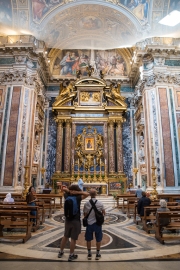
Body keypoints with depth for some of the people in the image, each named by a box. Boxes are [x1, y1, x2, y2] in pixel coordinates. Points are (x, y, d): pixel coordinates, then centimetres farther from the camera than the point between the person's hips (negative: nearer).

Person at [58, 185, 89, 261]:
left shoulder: (67, 196, -4)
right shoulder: (77, 198, -18)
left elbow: (64, 189, 13)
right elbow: (87, 194, -23)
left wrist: (69, 191, -4)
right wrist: (77, 192, -20)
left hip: (68, 219, 6)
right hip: (76, 220, -6)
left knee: (65, 236, 21)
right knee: (73, 239, 6)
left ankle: (61, 252, 33)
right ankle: (71, 255, 17)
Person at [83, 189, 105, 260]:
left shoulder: (86, 204, -13)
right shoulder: (100, 203, -13)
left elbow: (85, 214, -3)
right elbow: (104, 213, 0)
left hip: (89, 223, 0)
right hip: (97, 223, 0)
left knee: (88, 239, 17)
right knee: (98, 239, 16)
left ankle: (89, 254, 27)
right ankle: (97, 254, 25)